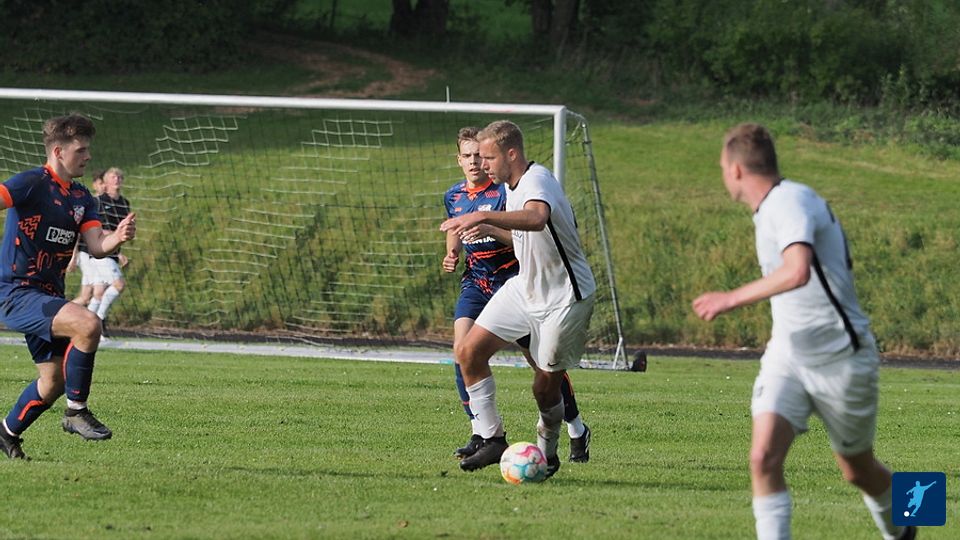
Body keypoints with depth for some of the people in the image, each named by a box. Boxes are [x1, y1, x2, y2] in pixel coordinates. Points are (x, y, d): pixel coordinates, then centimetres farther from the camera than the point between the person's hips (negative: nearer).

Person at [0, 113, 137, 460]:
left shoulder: (82, 198, 11)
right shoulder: (32, 184, -12)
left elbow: (97, 247, 2)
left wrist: (117, 238, -20)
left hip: (48, 297, 9)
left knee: (54, 380, 15)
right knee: (87, 324, -29)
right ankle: (76, 411, -16)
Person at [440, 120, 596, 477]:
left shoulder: (537, 181, -24)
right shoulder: (511, 187, 6)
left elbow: (536, 219, -49)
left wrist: (484, 217, -58)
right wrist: (489, 231, 14)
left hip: (565, 297, -9)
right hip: (523, 288, 9)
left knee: (546, 388, -1)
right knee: (469, 352, -5)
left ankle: (547, 453, 24)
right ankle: (492, 440, 1)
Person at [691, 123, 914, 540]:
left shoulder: (790, 202, -22)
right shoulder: (771, 206, 8)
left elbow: (797, 271, -40)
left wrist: (732, 299, -34)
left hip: (840, 360, -7)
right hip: (787, 354, 7)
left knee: (858, 471, 12)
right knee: (764, 457, -16)